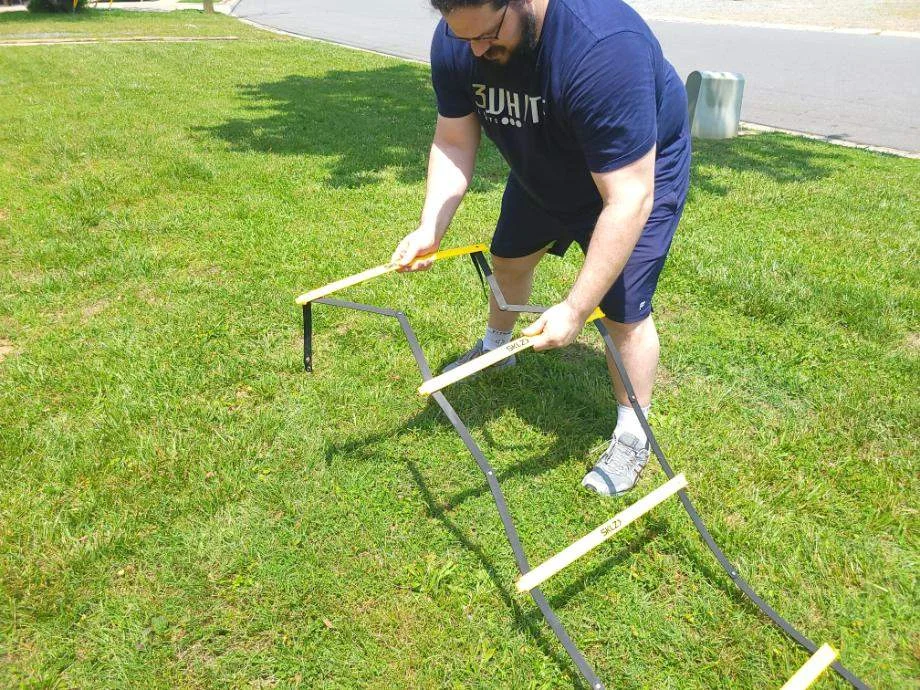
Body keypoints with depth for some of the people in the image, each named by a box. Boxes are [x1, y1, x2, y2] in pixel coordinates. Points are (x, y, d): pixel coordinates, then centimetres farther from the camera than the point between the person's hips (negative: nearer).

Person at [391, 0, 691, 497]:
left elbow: (628, 201, -41)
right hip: (543, 167, 6)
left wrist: (575, 310, -39)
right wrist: (430, 230, -27)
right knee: (508, 259, 21)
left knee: (623, 312, -10)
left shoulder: (602, 48, -43)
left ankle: (632, 435, 15)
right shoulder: (454, 41, -23)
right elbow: (454, 142, -11)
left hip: (636, 170, -6)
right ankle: (496, 347, 52)